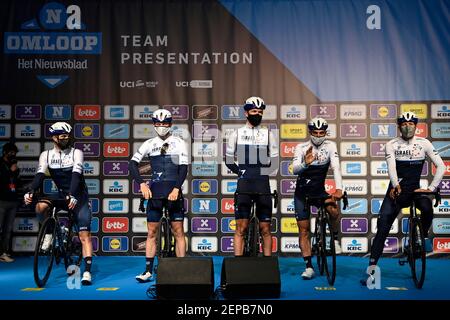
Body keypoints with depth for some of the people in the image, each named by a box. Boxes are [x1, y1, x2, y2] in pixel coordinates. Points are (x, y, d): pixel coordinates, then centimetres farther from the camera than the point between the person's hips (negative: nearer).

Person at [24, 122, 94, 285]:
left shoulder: (76, 153, -9)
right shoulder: (46, 155, 0)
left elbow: (76, 175, -23)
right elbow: (40, 174, -14)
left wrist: (72, 196, -39)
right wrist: (31, 191, -34)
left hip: (79, 197, -3)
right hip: (61, 195, 3)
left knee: (84, 235, -12)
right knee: (40, 206, -29)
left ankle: (87, 272, -11)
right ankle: (49, 233, -2)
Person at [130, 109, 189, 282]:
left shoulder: (179, 143, 3)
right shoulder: (149, 143, 8)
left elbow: (183, 168, -4)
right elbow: (133, 163, 0)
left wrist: (176, 189, -17)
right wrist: (142, 184, -13)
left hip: (173, 191, -2)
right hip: (155, 190, 2)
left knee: (178, 232, -1)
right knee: (151, 232, 3)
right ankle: (148, 270, 9)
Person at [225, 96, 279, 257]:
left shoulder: (268, 134, 9)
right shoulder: (237, 134, 7)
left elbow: (274, 162, 13)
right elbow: (228, 159, 12)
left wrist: (262, 173, 6)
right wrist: (240, 172, 5)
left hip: (263, 184, 1)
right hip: (244, 184, -1)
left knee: (265, 228, 3)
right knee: (241, 228, -2)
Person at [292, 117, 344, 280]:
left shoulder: (330, 146, -9)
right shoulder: (301, 147, -11)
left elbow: (336, 167, -22)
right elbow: (295, 170, -24)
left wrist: (339, 188, -38)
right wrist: (306, 163, -46)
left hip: (319, 191, 0)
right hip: (302, 193, 0)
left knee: (333, 210, -29)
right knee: (303, 230, -3)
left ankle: (335, 239, -2)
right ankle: (309, 266, 2)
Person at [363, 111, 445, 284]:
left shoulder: (424, 143, -1)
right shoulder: (392, 145, -4)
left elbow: (441, 166, -5)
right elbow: (391, 166, -20)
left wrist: (431, 188, -17)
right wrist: (396, 185, -38)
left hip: (415, 189, 1)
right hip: (396, 190, 0)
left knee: (427, 207, -33)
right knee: (382, 228, -9)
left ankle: (423, 236, -2)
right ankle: (372, 267, -5)